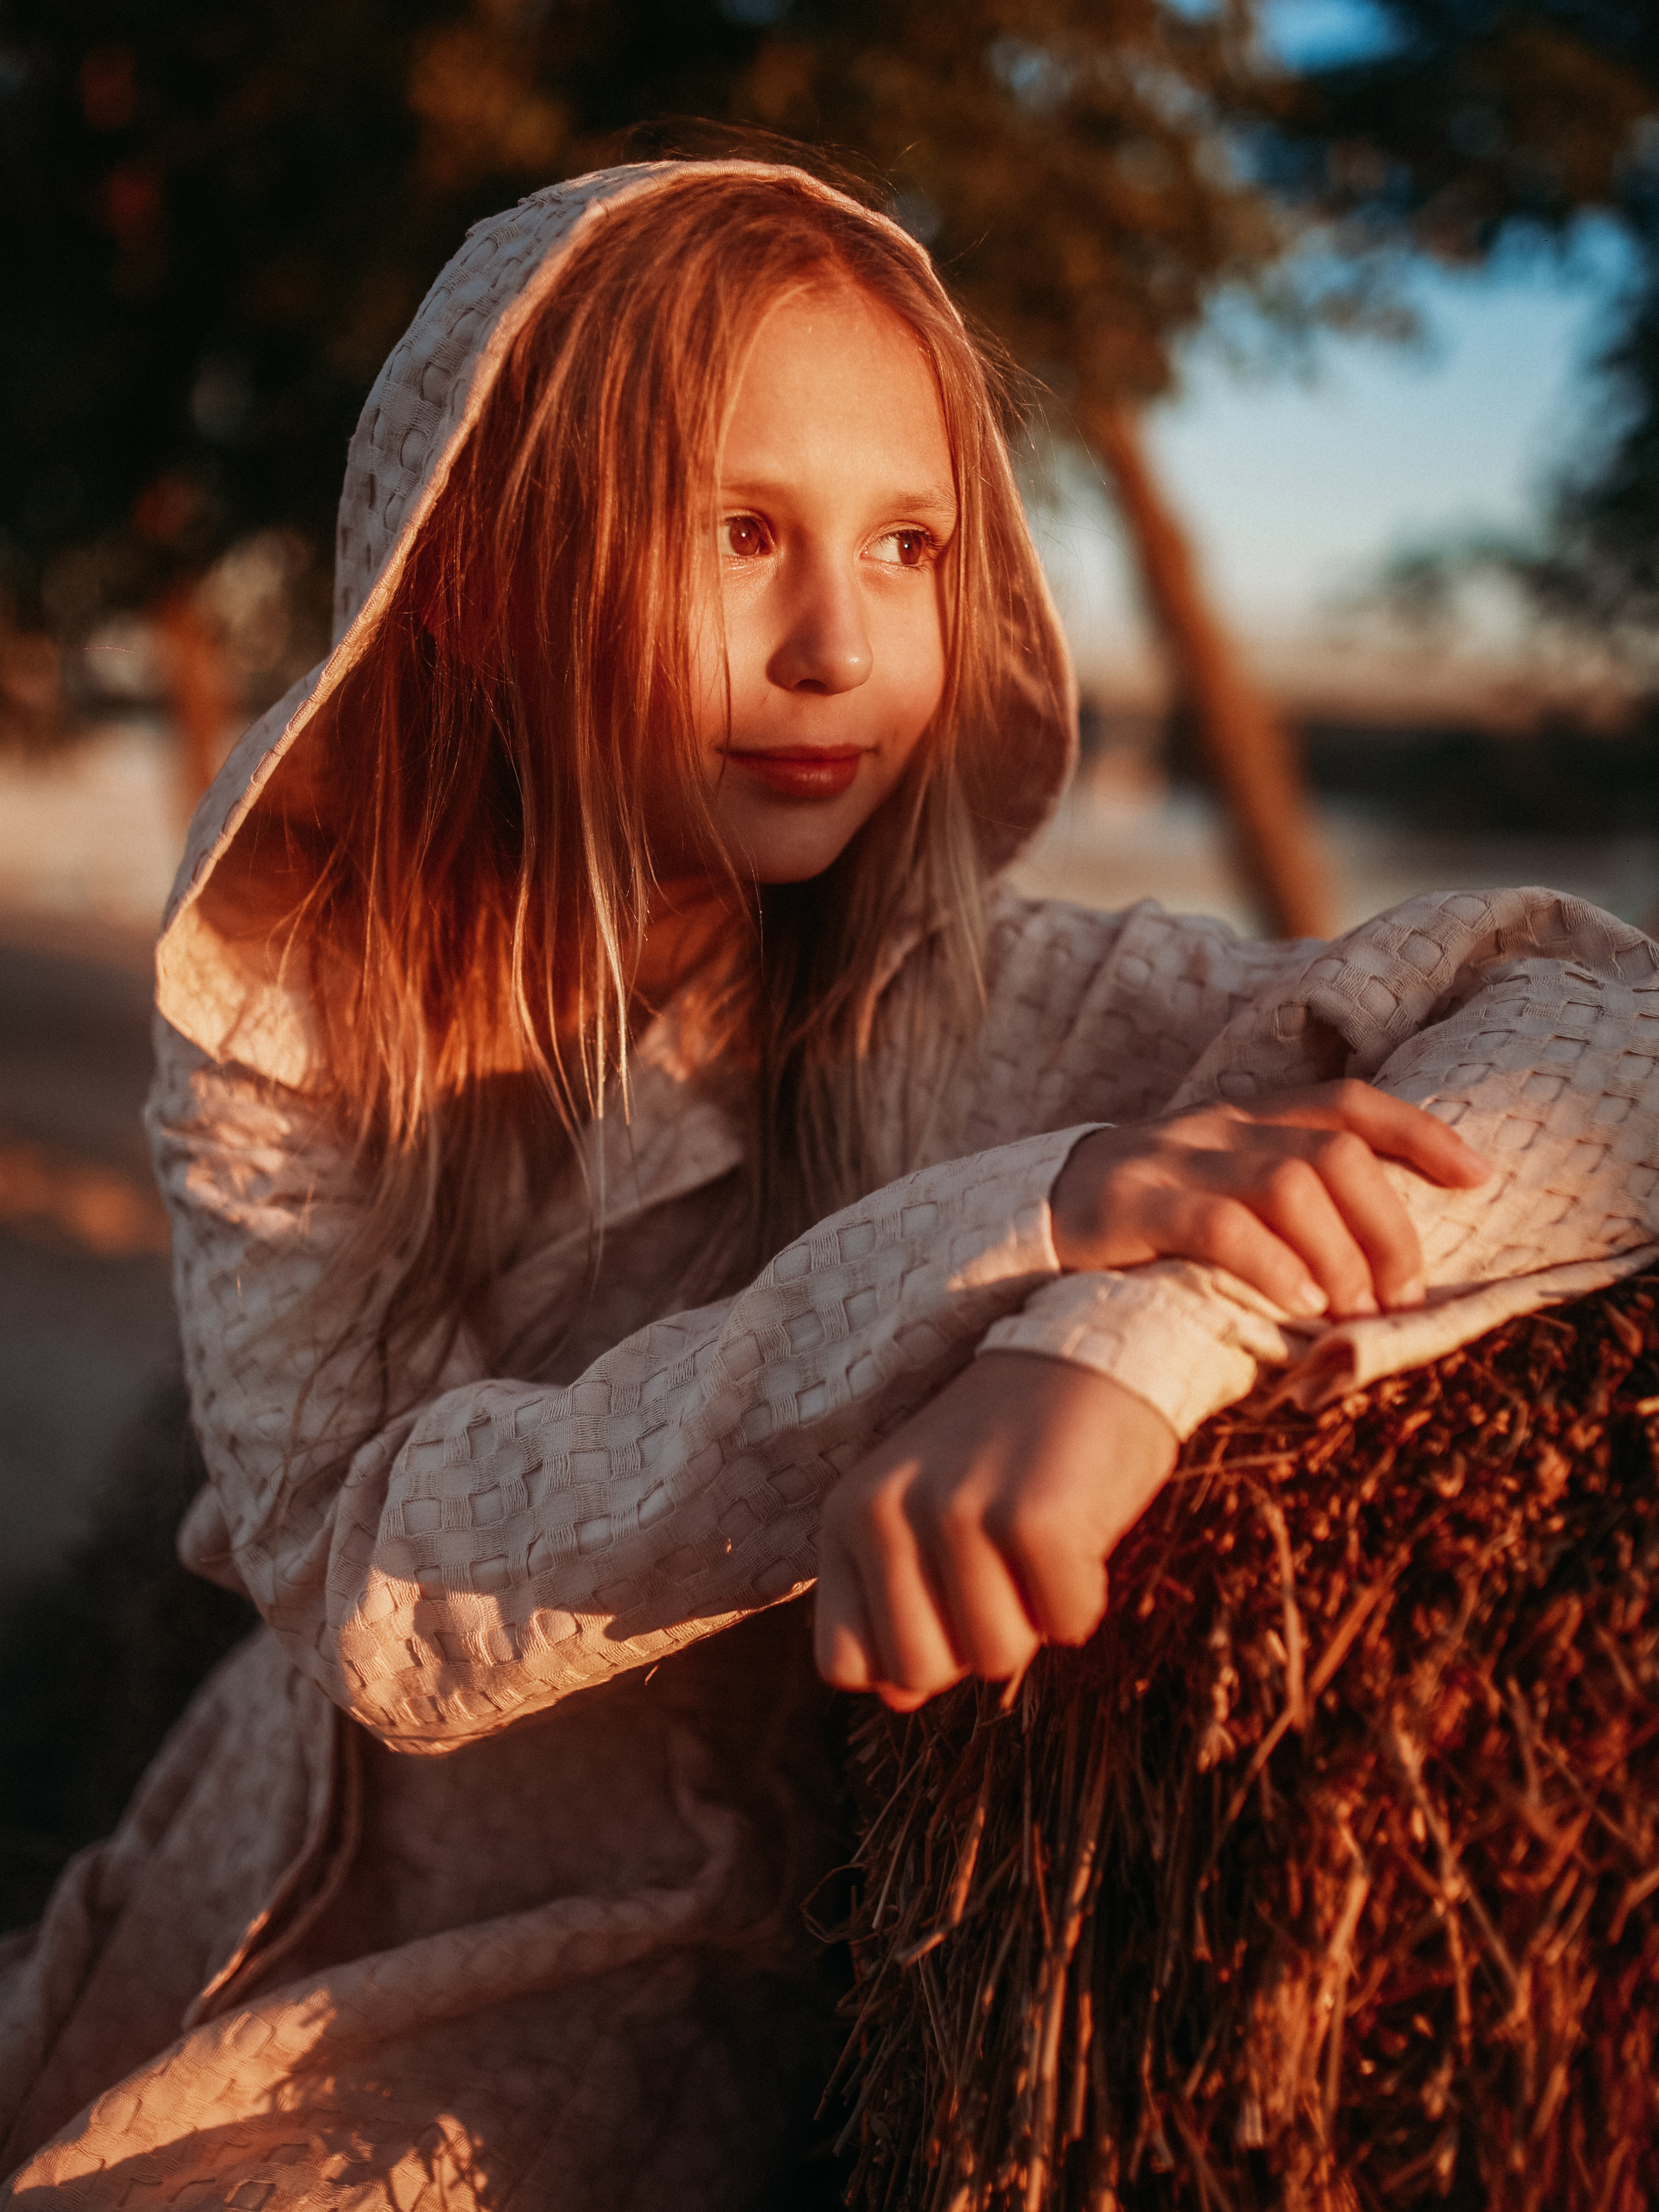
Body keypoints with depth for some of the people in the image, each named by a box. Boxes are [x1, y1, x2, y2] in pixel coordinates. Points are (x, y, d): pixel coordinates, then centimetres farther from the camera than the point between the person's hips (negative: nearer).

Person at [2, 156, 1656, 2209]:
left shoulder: (977, 1019, -15)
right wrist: (1000, 1242, -34)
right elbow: (373, 1588, -22)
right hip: (281, 1985, 3)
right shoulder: (284, 996, -10)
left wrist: (1140, 1332, -40)